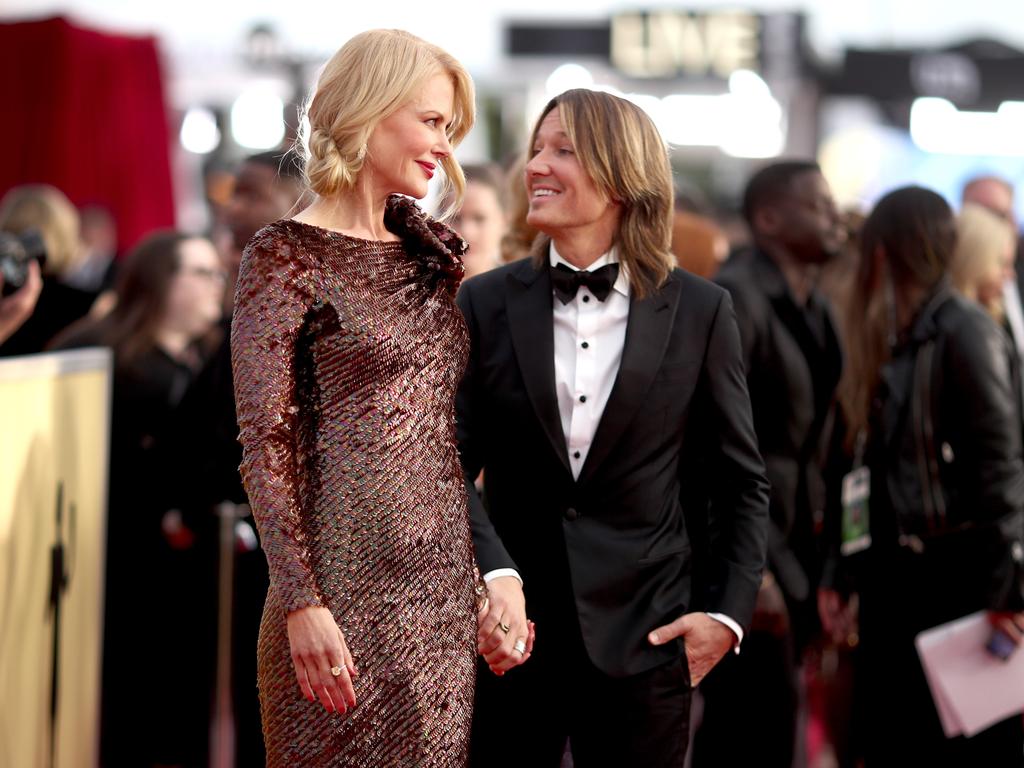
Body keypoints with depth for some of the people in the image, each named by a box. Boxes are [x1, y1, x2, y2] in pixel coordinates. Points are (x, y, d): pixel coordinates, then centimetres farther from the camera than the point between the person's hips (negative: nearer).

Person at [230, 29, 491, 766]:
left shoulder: (431, 250, 13)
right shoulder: (288, 256, -6)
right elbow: (265, 442, -10)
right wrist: (301, 602, -17)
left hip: (446, 588, 6)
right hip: (350, 590, -6)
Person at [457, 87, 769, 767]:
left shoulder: (700, 312, 1)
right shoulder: (485, 304, 3)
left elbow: (741, 482, 7)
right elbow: (451, 464, -4)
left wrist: (728, 613, -2)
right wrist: (496, 577, -19)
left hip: (641, 637, -1)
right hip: (511, 635, 1)